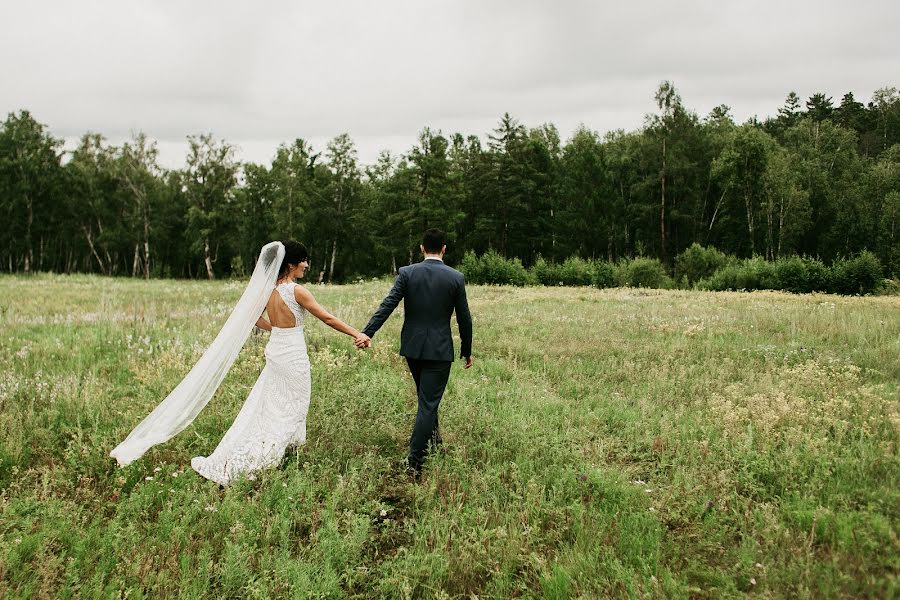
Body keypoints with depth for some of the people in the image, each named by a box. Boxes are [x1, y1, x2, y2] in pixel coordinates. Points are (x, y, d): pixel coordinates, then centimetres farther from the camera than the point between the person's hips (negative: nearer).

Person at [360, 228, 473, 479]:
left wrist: (367, 332, -12)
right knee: (428, 404, 0)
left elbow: (387, 305, -12)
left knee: (426, 397, 24)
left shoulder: (407, 273, -4)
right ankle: (414, 463, -2)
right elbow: (464, 319, -1)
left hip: (412, 347, 3)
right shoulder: (456, 278, -6)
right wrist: (467, 351, 10)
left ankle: (433, 441, 42)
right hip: (440, 349, -3)